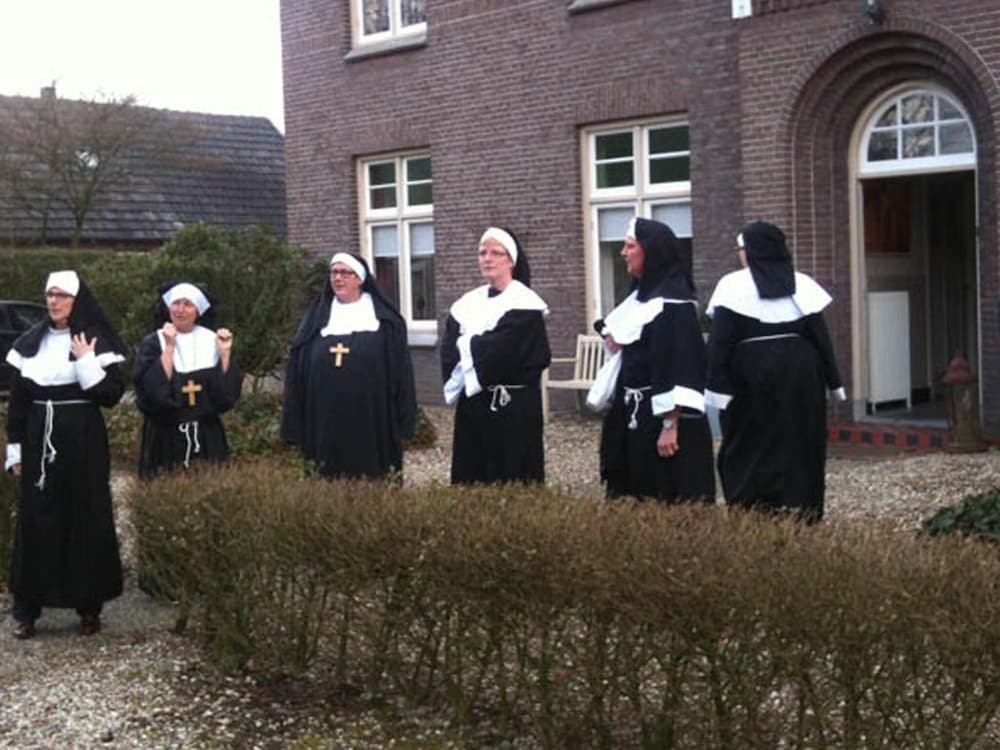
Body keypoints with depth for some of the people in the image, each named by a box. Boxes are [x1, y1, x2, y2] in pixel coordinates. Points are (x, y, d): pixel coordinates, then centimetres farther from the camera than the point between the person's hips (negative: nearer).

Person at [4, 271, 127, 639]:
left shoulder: (96, 341, -3)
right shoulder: (29, 342, 8)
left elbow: (111, 395, -10)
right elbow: (17, 398, 10)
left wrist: (86, 361, -19)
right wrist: (15, 448, 6)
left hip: (82, 444, -3)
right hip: (39, 443, 4)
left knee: (85, 520, 2)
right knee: (35, 521, 5)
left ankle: (89, 606, 11)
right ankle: (28, 608, 11)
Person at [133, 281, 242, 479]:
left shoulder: (212, 340, 3)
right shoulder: (153, 343, -3)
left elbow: (227, 392, -3)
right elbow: (151, 389, -19)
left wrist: (225, 353, -12)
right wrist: (169, 348, -21)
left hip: (207, 435, 2)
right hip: (165, 436, -2)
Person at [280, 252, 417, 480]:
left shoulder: (382, 317, 3)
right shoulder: (318, 317, 10)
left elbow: (400, 371, 1)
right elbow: (299, 375, 9)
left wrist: (403, 423, -4)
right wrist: (297, 426, 3)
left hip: (372, 422, -2)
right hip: (328, 423, 2)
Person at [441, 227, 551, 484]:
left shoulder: (524, 303, -6)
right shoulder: (468, 303, 12)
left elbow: (502, 350, -18)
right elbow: (449, 351, 2)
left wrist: (468, 346, -5)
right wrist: (479, 347, -15)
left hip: (513, 404, -6)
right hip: (472, 404, 6)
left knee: (511, 480, -2)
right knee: (471, 478, 8)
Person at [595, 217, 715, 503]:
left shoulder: (673, 301, -16)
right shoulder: (641, 294, 12)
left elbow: (681, 366, -21)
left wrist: (671, 425, -25)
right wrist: (615, 341, 3)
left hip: (662, 415, -9)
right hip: (634, 413, 9)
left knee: (667, 500, -3)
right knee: (634, 496, 12)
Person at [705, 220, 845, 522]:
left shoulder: (734, 285, -4)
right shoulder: (801, 283, 5)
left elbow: (720, 340, -9)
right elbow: (821, 335, 4)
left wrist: (717, 385, -8)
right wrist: (834, 381, 10)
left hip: (751, 375, -3)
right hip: (800, 372, 3)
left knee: (749, 448, 4)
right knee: (800, 447, 8)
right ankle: (804, 516, 9)